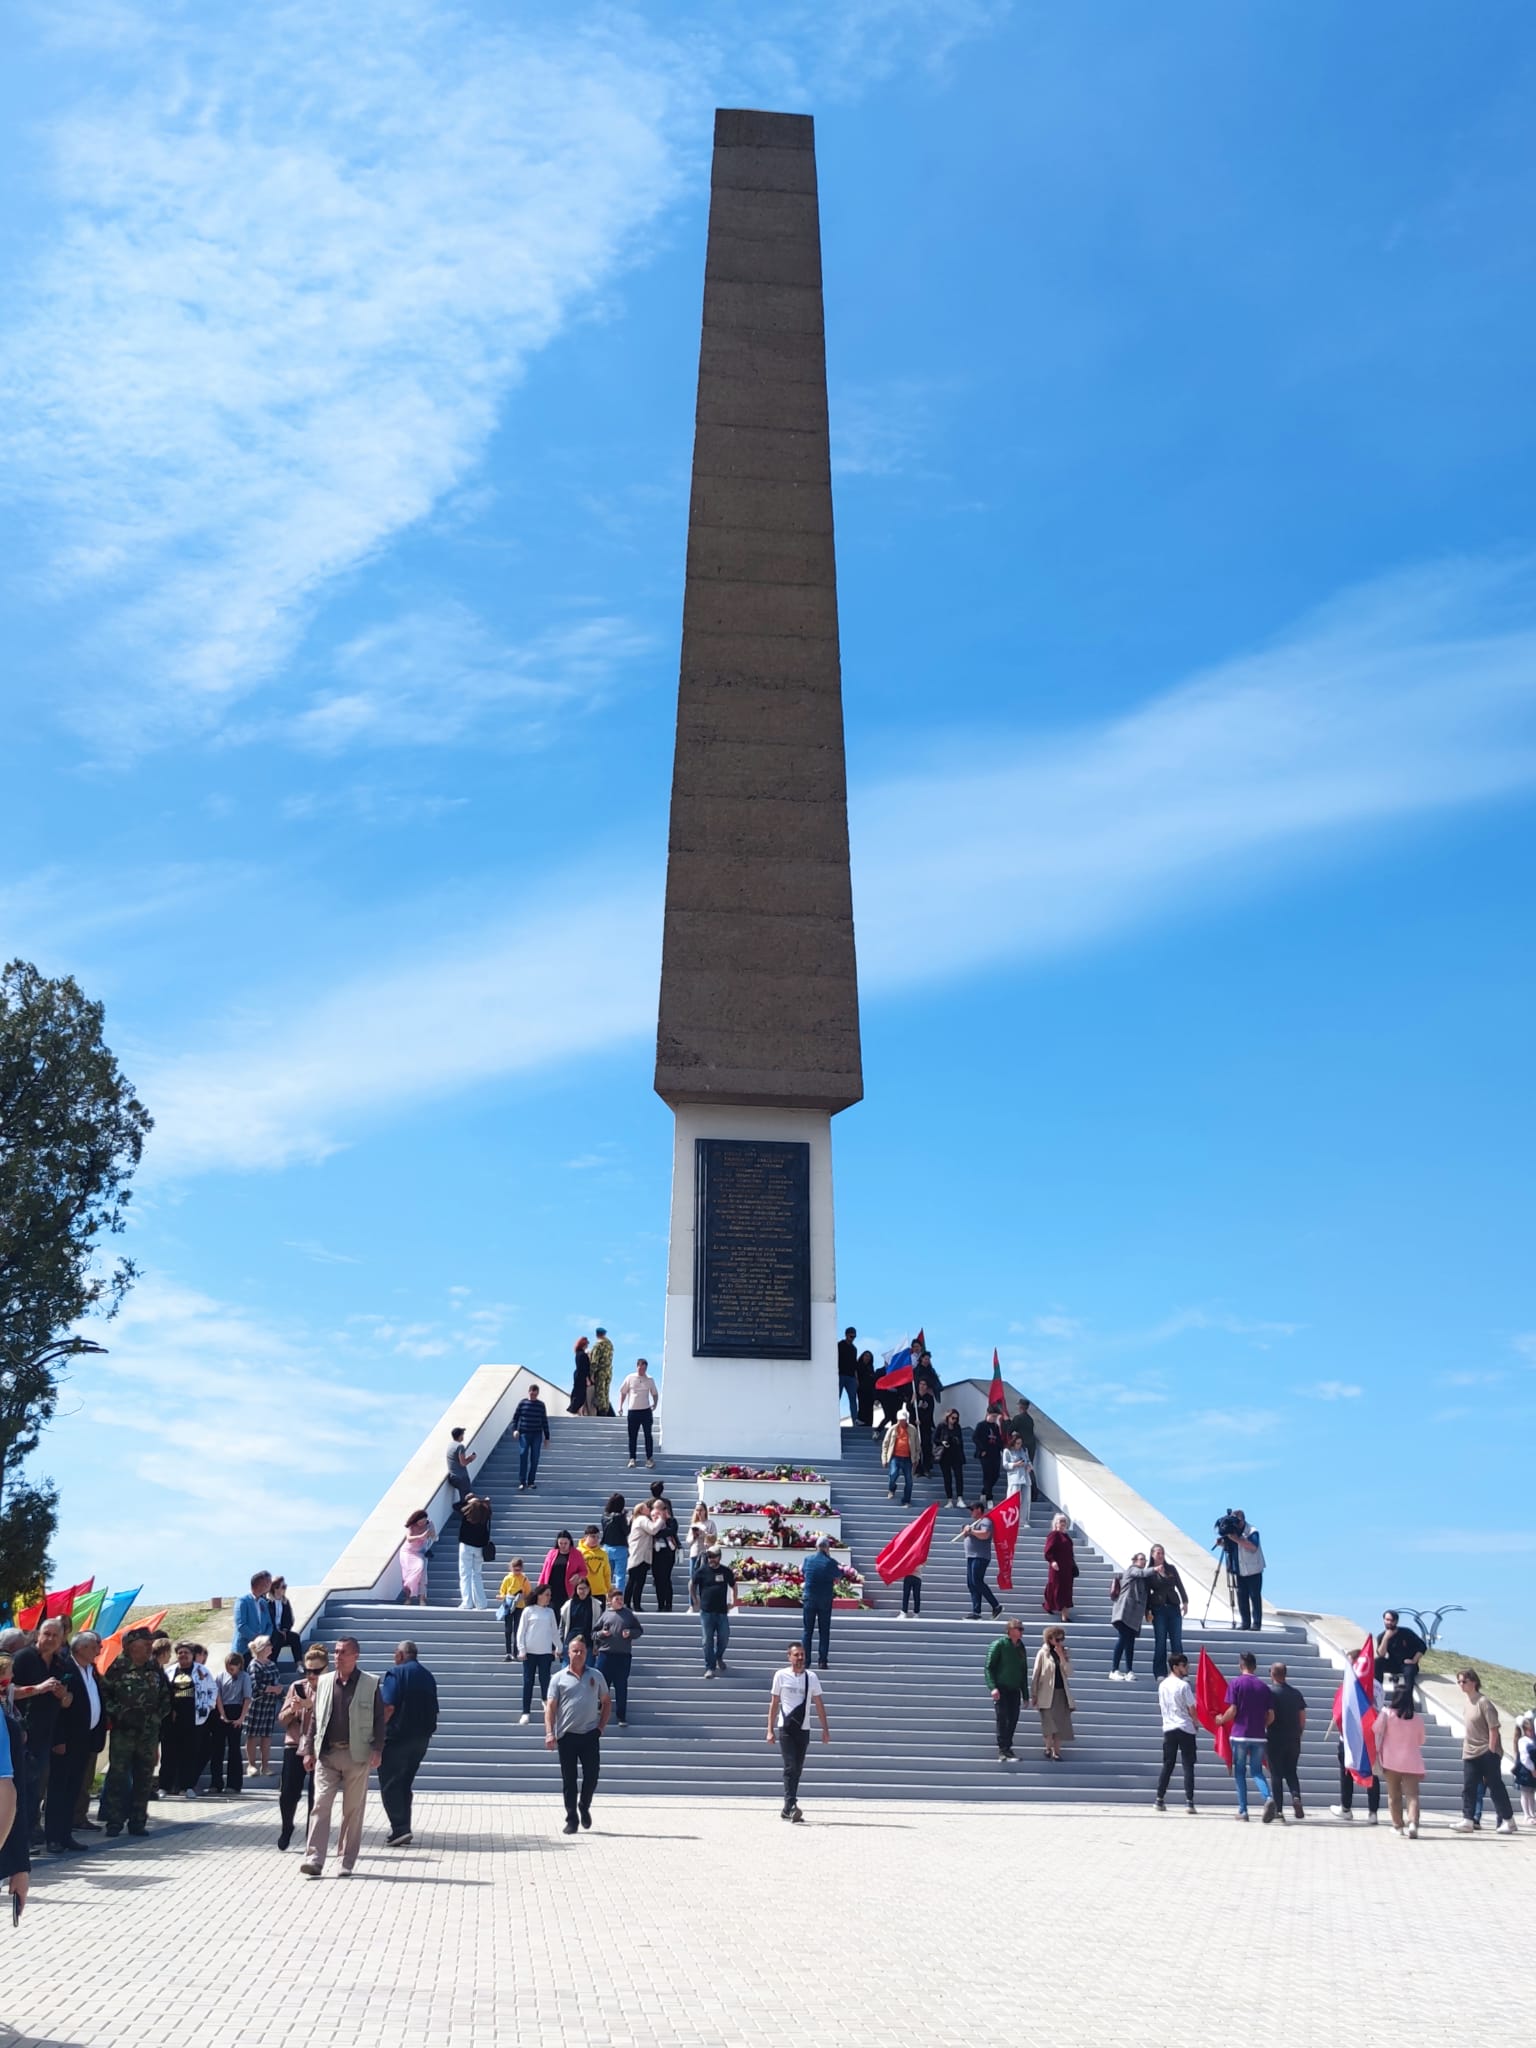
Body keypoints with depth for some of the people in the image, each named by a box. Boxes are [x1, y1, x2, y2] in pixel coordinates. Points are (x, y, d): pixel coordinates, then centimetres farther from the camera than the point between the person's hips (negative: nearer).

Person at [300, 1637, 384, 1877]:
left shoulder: (370, 1684, 0)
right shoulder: (324, 1681, 8)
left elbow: (379, 1719, 0)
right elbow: (314, 1718, 11)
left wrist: (377, 1749, -9)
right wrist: (309, 1750, 6)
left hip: (357, 1755, -2)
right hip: (327, 1754, 2)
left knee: (353, 1810, 4)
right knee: (321, 1804, -7)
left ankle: (347, 1861, 13)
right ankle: (314, 1859, -7)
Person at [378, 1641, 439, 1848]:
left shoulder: (396, 1673, -9)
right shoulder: (427, 1676, 14)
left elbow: (388, 1707, -18)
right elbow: (434, 1709, 17)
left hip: (398, 1736, -7)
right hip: (422, 1737, 7)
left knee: (390, 1785, 0)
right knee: (404, 1784, 17)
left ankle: (399, 1828, -8)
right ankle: (403, 1829, 17)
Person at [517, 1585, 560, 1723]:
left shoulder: (550, 1612, 8)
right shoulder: (528, 1610, -1)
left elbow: (555, 1631, 14)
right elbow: (521, 1631, -2)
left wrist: (559, 1647, 12)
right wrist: (521, 1649, -8)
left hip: (545, 1652, 2)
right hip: (530, 1652, -2)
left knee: (545, 1681, 4)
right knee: (528, 1682, 2)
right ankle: (526, 1712, 7)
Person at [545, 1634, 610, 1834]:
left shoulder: (596, 1676, 8)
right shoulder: (559, 1678, 3)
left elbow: (607, 1702, 15)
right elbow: (550, 1707, -2)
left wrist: (601, 1726, 5)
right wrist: (549, 1733, -13)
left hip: (590, 1735, 1)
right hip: (567, 1735, -1)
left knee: (592, 1776, 0)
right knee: (569, 1779, 2)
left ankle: (584, 1807, 26)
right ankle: (571, 1818, 12)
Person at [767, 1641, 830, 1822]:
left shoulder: (811, 1677, 6)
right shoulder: (781, 1675, 0)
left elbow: (819, 1704, 9)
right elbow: (774, 1703, 4)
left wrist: (825, 1729, 3)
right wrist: (770, 1729, -1)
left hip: (803, 1730, 3)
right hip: (785, 1728, -3)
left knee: (797, 1769, 6)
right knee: (790, 1767, -14)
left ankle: (787, 1809, 16)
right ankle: (791, 1804, -18)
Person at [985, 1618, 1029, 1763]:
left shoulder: (1021, 1648, 11)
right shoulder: (999, 1644, -7)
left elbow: (1024, 1672, 17)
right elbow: (988, 1667, -9)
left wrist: (1025, 1694, 15)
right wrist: (993, 1687, -20)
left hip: (1015, 1690, 5)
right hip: (1001, 1689, -5)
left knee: (1013, 1720, 2)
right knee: (1002, 1718, -10)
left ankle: (1007, 1748, 12)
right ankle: (1002, 1750, -8)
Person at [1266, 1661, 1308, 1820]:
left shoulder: (1270, 1692, -8)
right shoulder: (1296, 1693, 6)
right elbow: (1302, 1719, 9)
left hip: (1274, 1740, -4)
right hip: (1293, 1740, 4)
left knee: (1276, 1774, 5)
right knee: (1291, 1772, 15)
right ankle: (1296, 1797, -10)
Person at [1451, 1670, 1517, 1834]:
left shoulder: (1483, 1702, -15)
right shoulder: (1467, 1699, 8)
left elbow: (1493, 1728, -16)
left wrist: (1491, 1751, -17)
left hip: (1487, 1753, -7)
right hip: (1470, 1753, 7)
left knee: (1496, 1787, 2)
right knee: (1468, 1788, 0)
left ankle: (1508, 1820, 15)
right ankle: (1468, 1820, -1)